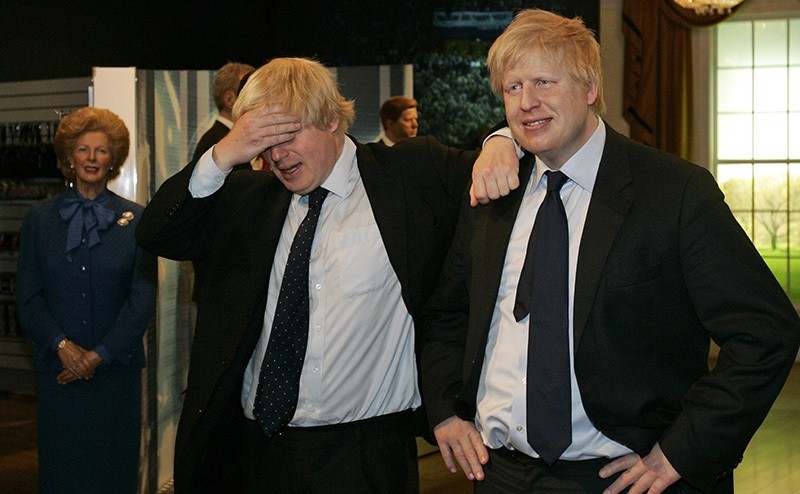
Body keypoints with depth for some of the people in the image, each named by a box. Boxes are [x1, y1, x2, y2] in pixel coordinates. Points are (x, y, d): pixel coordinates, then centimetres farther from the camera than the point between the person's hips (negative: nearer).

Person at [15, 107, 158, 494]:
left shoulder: (135, 220, 0)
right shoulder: (40, 219, 5)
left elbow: (144, 297, -4)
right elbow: (27, 296, 2)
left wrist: (101, 354, -10)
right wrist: (61, 345, -12)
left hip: (116, 369, -1)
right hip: (58, 369, 1)